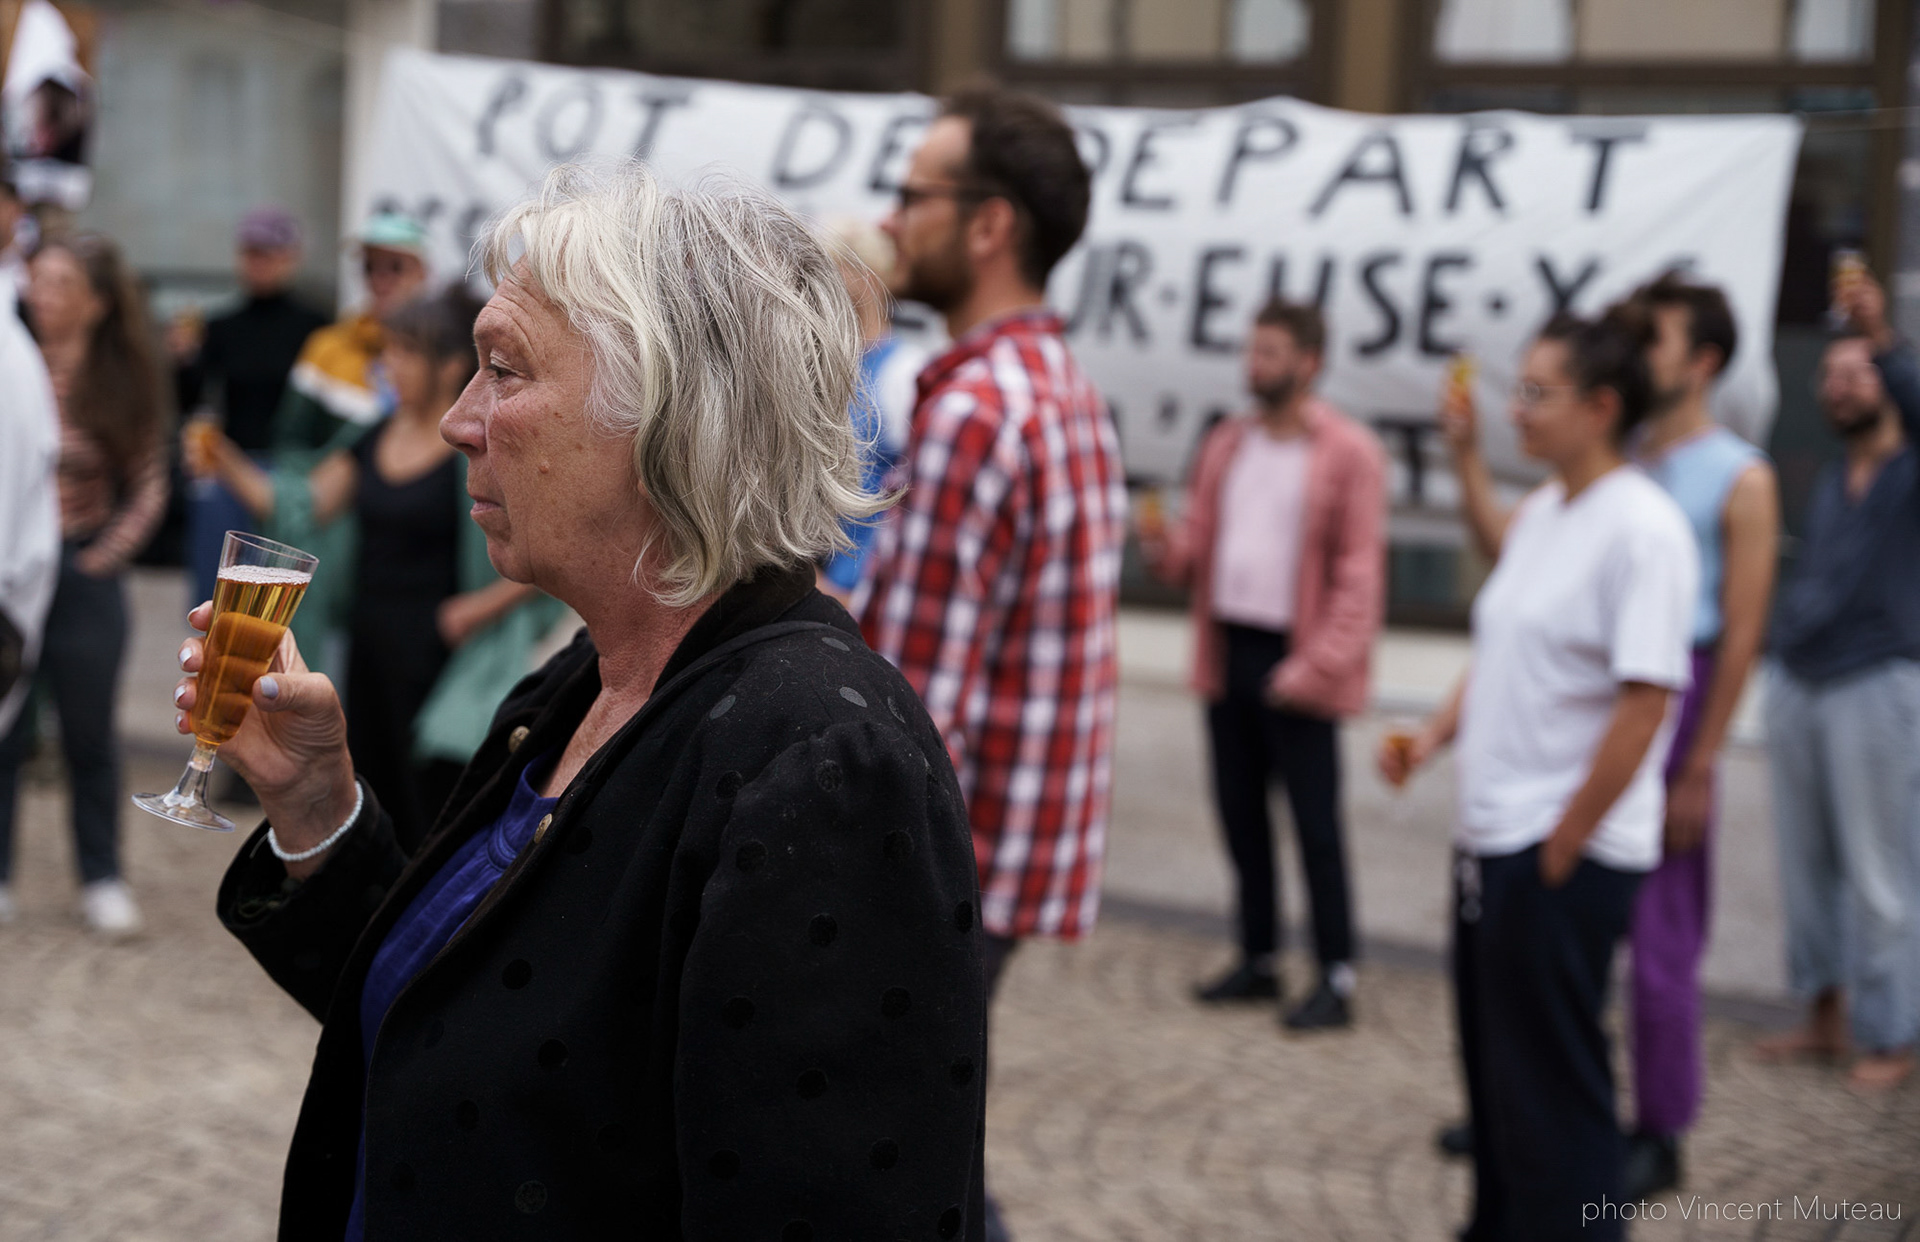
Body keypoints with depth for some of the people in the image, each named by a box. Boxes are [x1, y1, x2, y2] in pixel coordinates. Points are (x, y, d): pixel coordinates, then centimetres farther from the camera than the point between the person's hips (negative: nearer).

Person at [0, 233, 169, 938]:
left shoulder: (121, 384, -1)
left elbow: (148, 488, 4)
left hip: (83, 571, 1)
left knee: (89, 736, 11)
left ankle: (102, 879, 22)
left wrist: (107, 554, -5)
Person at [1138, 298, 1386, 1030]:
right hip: (1230, 652, 7)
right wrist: (1168, 549, -7)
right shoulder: (1226, 446, 14)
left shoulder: (1347, 454, -7)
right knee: (1240, 813, 12)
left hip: (1294, 663, -7)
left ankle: (1336, 979, 4)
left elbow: (1361, 573, -10)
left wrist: (1317, 665, -17)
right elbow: (1199, 543, 17)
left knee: (1315, 824, -2)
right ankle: (1259, 961, 24)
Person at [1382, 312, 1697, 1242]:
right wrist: (1433, 737, 5)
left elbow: (1644, 705, -20)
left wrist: (1560, 850, -17)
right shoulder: (1540, 513, 11)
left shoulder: (1642, 529, -16)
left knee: (1551, 1092, -1)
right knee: (1496, 1072, 18)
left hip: (1569, 858, -9)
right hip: (1493, 840, 9)